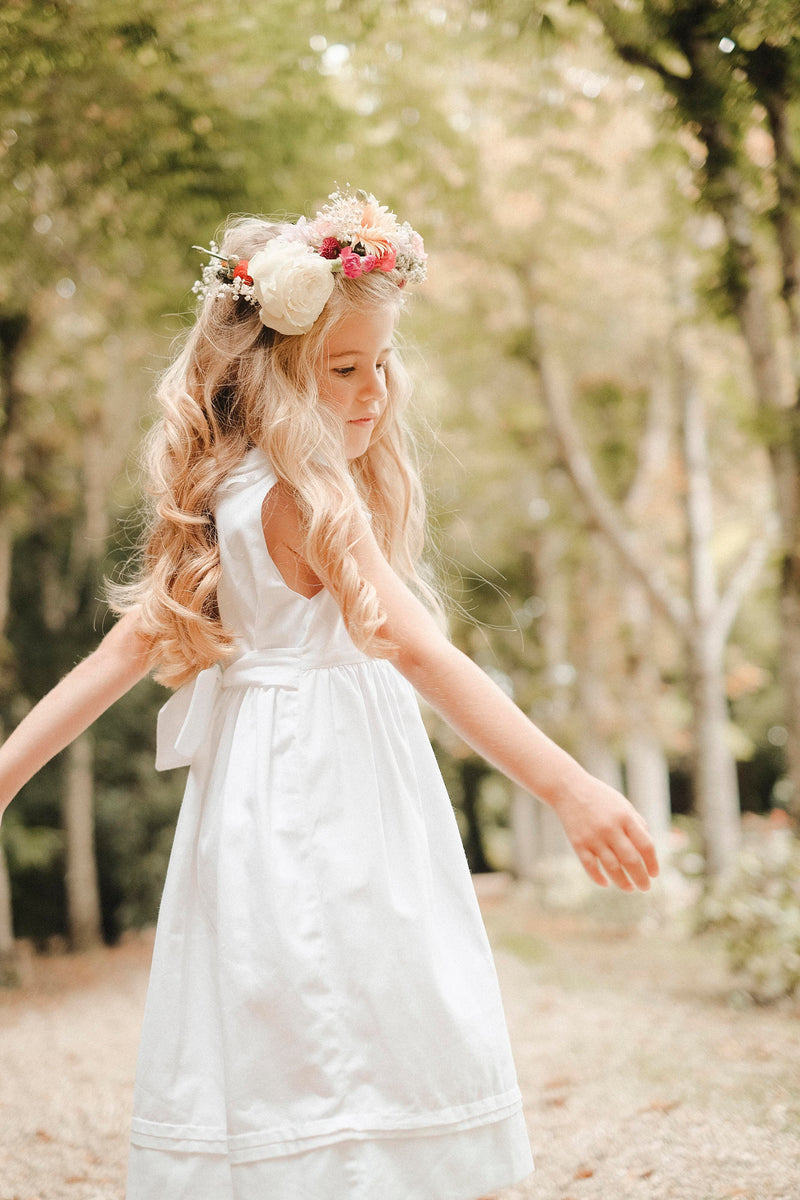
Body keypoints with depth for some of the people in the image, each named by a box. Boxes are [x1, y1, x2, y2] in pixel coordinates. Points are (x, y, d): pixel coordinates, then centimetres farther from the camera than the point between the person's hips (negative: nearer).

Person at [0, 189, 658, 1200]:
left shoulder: (226, 495, 10)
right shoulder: (308, 492, -16)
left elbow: (132, 642, 7)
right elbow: (416, 651, -25)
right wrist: (566, 787, -29)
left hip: (266, 797, 9)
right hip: (325, 807, -9)